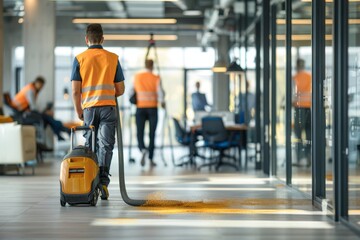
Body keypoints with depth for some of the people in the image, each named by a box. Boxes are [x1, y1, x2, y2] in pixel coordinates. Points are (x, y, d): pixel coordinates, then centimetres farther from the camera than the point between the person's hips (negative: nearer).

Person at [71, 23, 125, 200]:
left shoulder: (79, 59, 1)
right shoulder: (113, 58, 3)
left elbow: (75, 90, -4)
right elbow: (120, 89, 5)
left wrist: (78, 111, 9)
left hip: (89, 108, 1)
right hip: (108, 107, -1)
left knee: (90, 146, 12)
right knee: (106, 145, -3)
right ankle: (103, 181, -18)